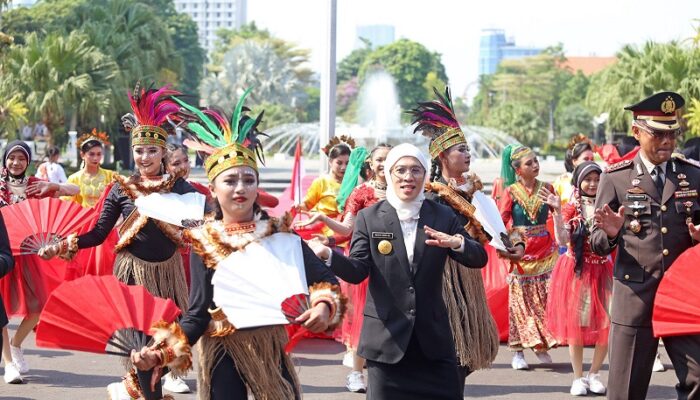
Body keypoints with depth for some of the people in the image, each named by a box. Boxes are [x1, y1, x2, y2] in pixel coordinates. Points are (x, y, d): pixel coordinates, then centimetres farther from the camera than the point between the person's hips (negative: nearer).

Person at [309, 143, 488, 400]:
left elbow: (479, 260, 0)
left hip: (433, 338, 2)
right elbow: (357, 271, -6)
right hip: (386, 338, -2)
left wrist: (457, 243, -22)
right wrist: (328, 255, -25)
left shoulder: (443, 216, 5)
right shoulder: (369, 218, 1)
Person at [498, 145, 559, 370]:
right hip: (521, 251, -3)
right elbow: (501, 222, -5)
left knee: (544, 298, 2)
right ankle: (518, 352, 4)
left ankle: (541, 346, 13)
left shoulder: (546, 188, 6)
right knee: (520, 300, 0)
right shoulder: (511, 191, -2)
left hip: (545, 249, 3)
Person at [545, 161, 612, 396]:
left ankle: (594, 374, 14)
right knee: (576, 324, 2)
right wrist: (557, 212, -20)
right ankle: (578, 378, 12)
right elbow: (562, 240, -13)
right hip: (576, 271, -1)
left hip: (602, 271, 1)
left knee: (607, 324, -3)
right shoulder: (571, 208, -1)